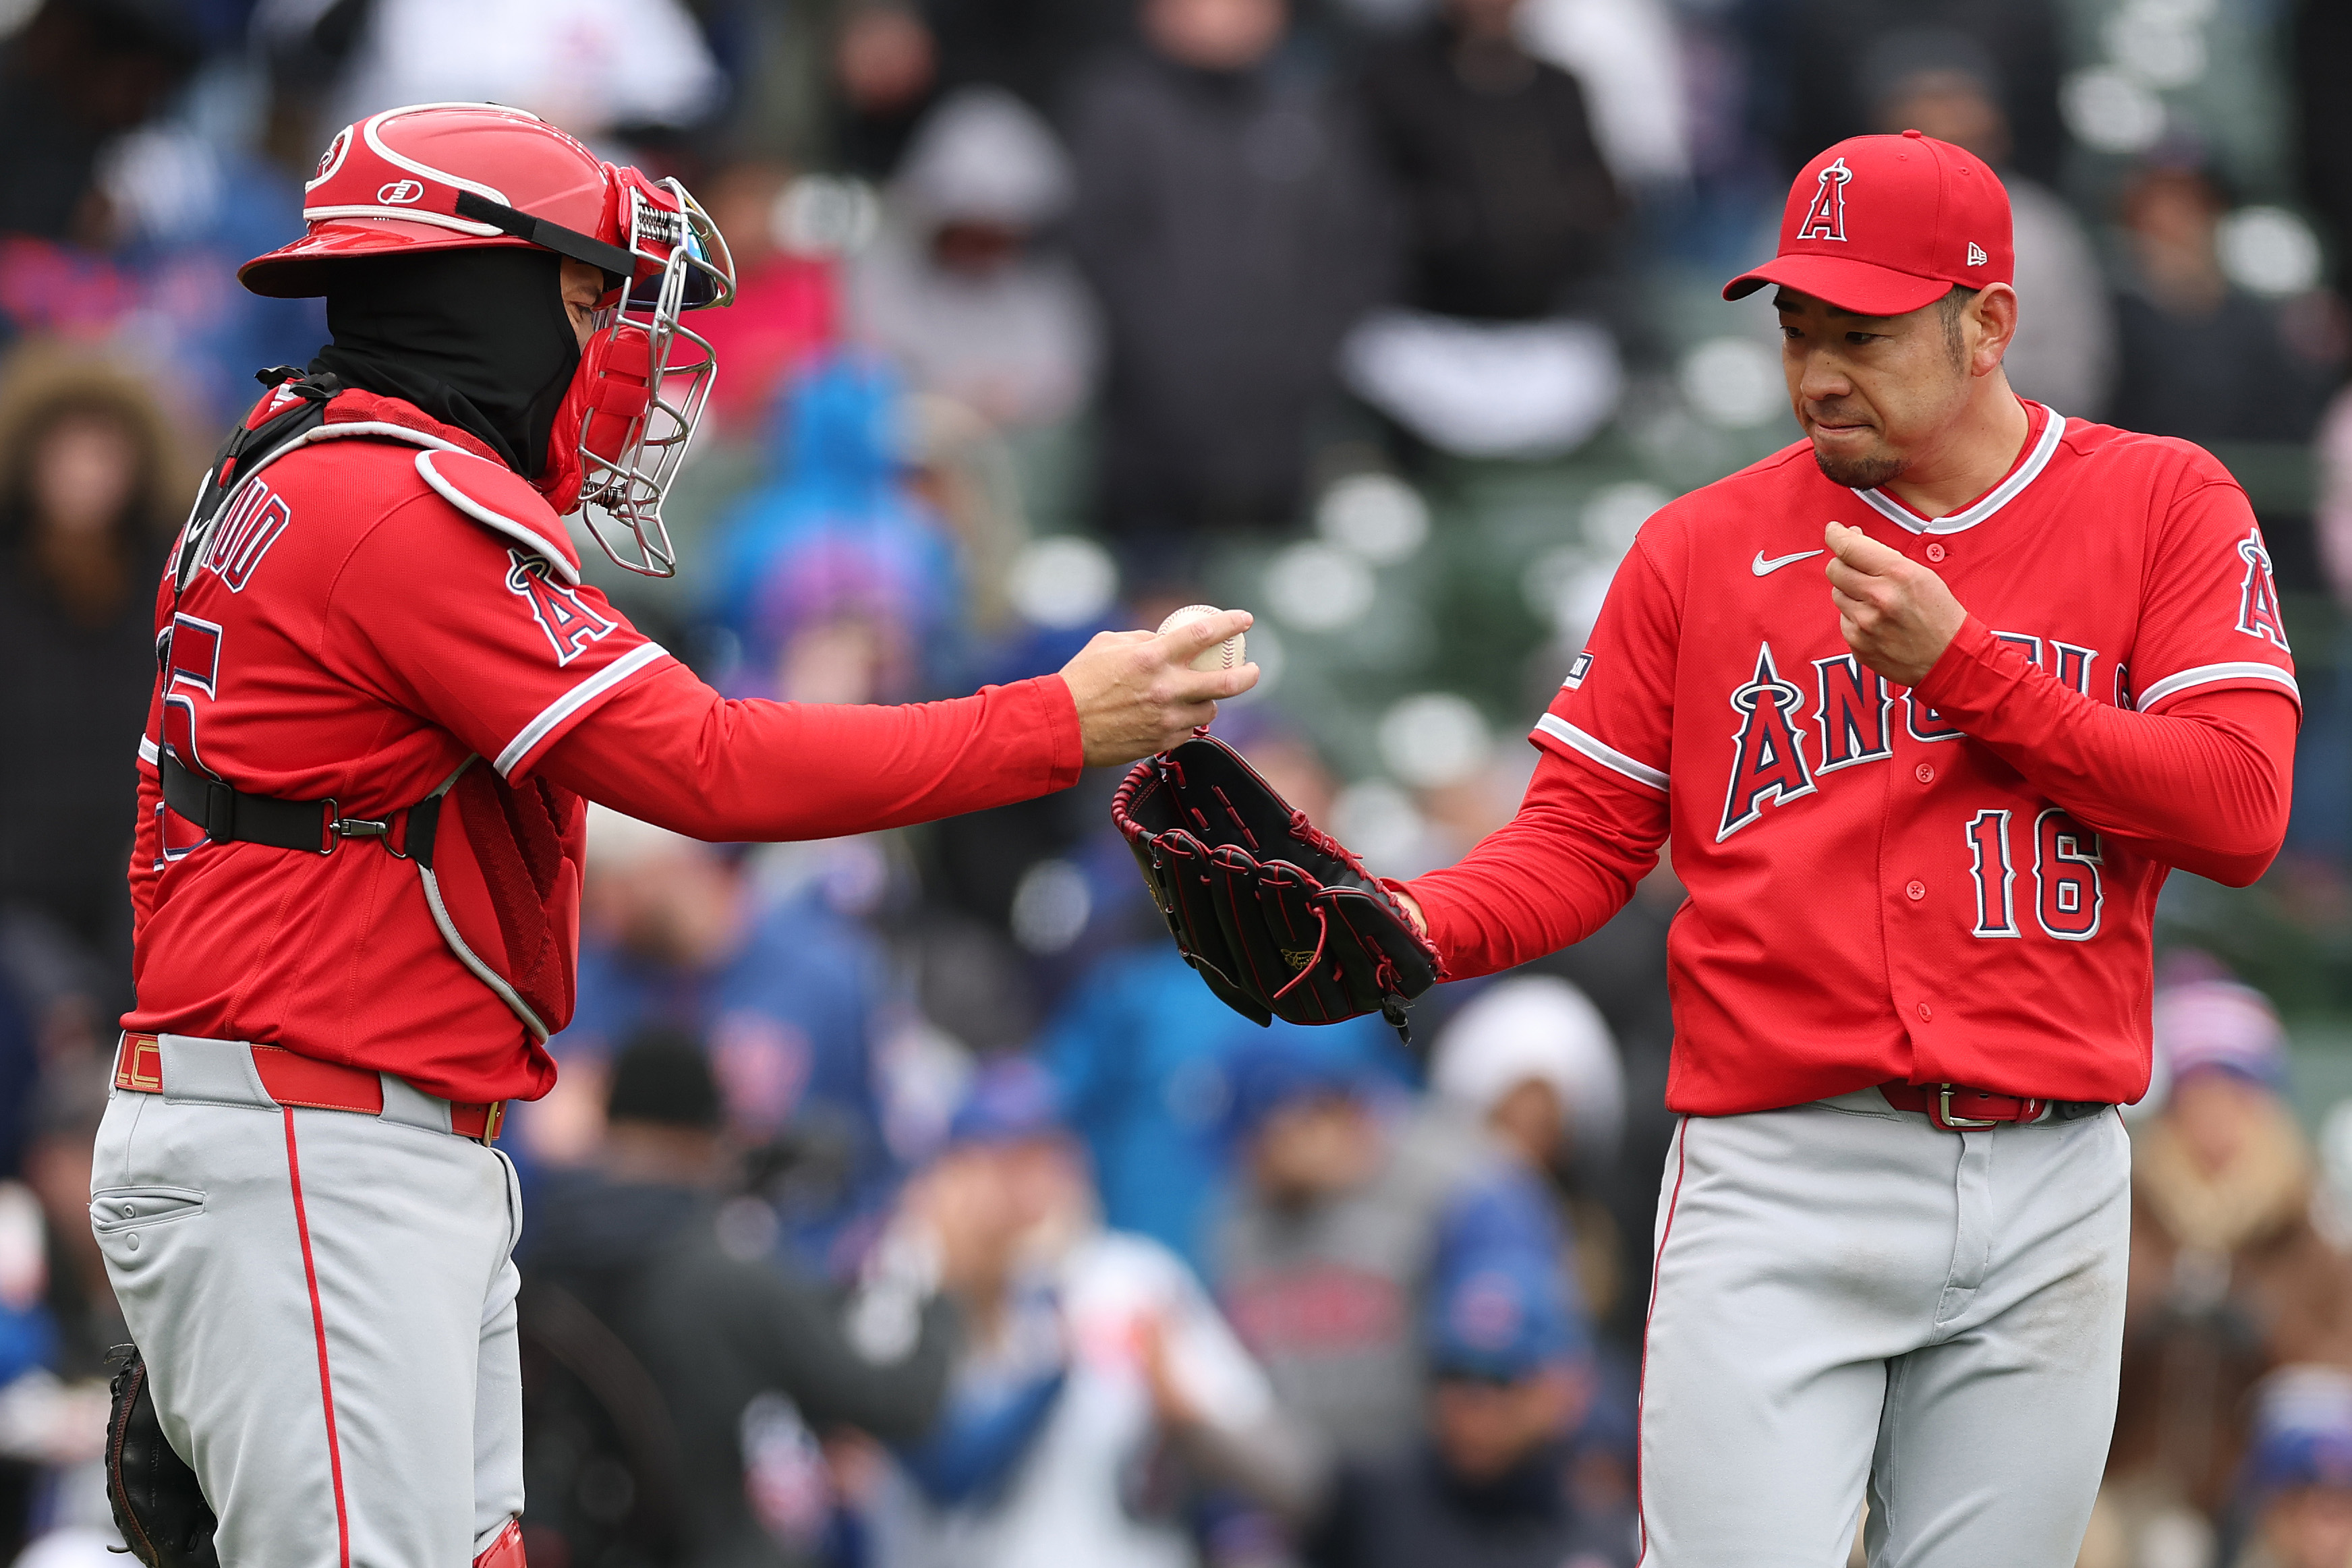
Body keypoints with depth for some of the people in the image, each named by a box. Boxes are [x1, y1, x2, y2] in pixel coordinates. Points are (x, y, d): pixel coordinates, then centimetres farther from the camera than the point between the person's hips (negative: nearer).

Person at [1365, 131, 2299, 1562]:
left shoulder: (2164, 506, 5)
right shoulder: (1702, 547, 8)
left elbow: (2239, 811, -6)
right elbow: (1585, 839, 8)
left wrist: (1958, 665, -11)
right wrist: (1416, 927, -12)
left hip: (2050, 1194, 1)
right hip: (1781, 1187, 0)